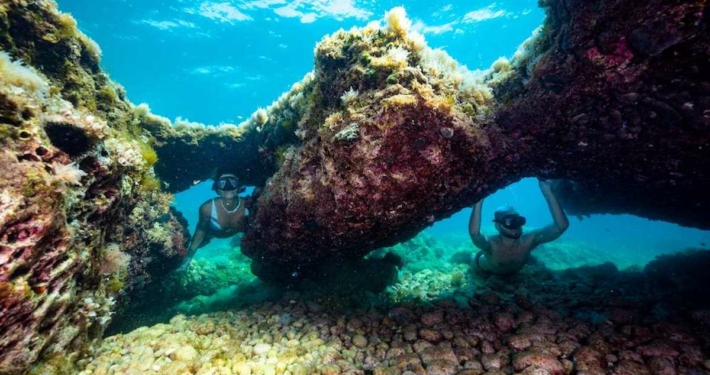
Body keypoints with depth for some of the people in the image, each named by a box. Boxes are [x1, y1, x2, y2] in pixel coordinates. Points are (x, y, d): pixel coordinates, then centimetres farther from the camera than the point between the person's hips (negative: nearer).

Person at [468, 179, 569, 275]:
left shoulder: (528, 241, -39)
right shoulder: (491, 245, -49)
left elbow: (561, 226, -50)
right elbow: (474, 233, -74)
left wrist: (547, 192, -59)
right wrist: (479, 198, -79)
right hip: (486, 269, -3)